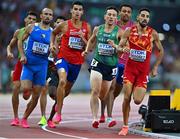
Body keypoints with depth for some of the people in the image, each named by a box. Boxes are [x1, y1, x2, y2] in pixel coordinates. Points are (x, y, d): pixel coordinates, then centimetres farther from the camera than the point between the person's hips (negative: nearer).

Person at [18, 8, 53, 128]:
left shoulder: (53, 32, 5)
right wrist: (22, 55, -3)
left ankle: (25, 118, 18)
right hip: (28, 63, -2)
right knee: (26, 89, -20)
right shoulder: (32, 27, 1)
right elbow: (20, 40, 9)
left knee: (36, 96, 2)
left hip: (42, 65, 2)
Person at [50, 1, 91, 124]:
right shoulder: (64, 25, -3)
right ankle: (58, 114, -24)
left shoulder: (86, 27, 2)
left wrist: (82, 38, -13)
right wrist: (52, 44, 3)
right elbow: (54, 33, 18)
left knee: (67, 89, 16)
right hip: (63, 58, -3)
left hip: (77, 61, 3)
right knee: (62, 81, -29)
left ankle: (58, 104, 50)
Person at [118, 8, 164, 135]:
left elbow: (161, 51, 7)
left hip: (144, 71, -1)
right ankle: (125, 126, 7)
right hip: (130, 68, 1)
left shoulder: (153, 34, -4)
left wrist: (155, 67, 4)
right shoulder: (129, 31, -2)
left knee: (137, 100, -11)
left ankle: (138, 90, 27)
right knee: (126, 98, -6)